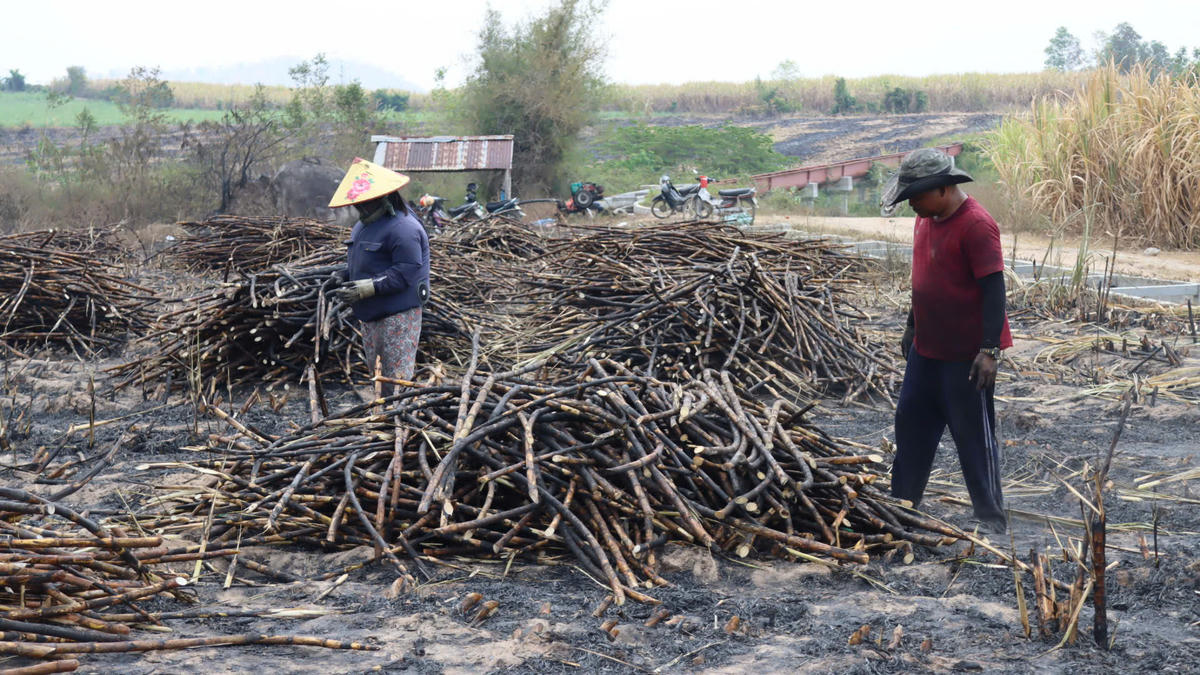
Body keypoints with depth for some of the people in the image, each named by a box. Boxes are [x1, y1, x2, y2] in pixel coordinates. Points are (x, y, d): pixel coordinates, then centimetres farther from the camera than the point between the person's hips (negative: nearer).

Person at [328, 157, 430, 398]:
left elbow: (407, 272, -24)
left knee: (397, 378, -10)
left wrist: (369, 287, -26)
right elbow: (356, 265, 26)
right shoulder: (362, 227, 15)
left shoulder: (403, 228, -18)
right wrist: (346, 283, 6)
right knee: (376, 371, 15)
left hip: (398, 315, -10)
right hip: (370, 315, 10)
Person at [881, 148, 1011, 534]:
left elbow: (994, 288, -21)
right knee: (911, 423, 16)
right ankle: (902, 502, 31)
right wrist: (912, 327, 23)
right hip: (927, 349, 9)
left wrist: (989, 350, -24)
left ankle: (992, 518, 14)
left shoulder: (976, 225, -20)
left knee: (974, 435, 1)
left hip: (966, 355, -9)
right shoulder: (926, 220, 7)